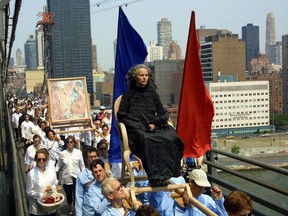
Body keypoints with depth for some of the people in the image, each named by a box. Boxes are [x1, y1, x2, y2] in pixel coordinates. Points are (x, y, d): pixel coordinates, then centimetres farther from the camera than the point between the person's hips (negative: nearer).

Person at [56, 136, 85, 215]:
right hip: (66, 178, 2)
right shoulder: (62, 153, -2)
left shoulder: (78, 152, -4)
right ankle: (70, 209, 39)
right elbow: (58, 165, 7)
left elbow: (82, 165, 2)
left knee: (76, 195, -6)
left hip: (76, 177, -2)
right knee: (68, 195, 16)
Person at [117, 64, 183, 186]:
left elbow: (163, 114, 19)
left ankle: (166, 172, -32)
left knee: (172, 138, -32)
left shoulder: (153, 94, 26)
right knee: (146, 140, -40)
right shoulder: (129, 95, 18)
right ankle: (155, 177, -43)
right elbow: (121, 115, 8)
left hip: (154, 127, 3)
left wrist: (155, 123, -3)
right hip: (137, 129, -3)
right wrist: (138, 125, -6)